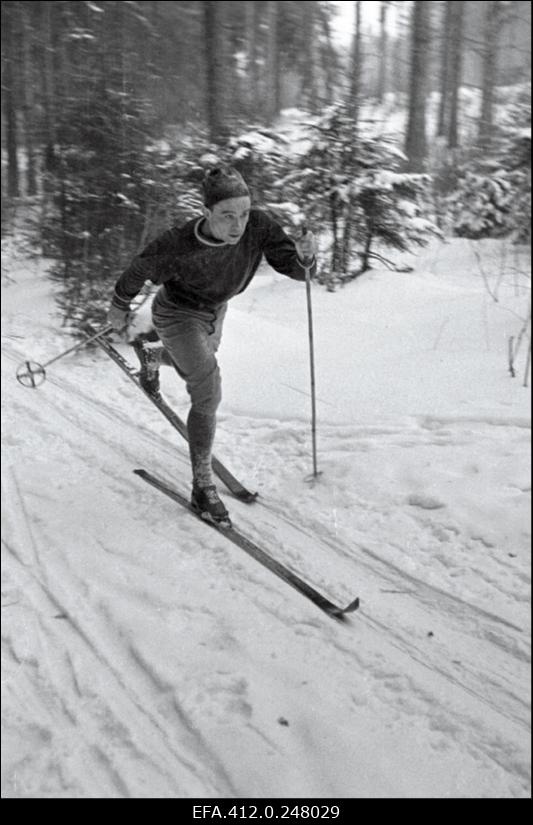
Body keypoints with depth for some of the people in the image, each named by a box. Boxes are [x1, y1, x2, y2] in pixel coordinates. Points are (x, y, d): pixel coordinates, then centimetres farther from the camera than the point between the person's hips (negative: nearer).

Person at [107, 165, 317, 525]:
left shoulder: (259, 226, -29)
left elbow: (293, 267, -24)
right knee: (208, 394, -19)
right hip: (179, 315, -6)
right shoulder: (179, 247, -36)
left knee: (196, 369, 33)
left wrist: (304, 256, -47)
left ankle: (150, 357, 68)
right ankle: (203, 485, -7)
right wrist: (120, 308, -2)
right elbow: (139, 270, -18)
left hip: (215, 312, 6)